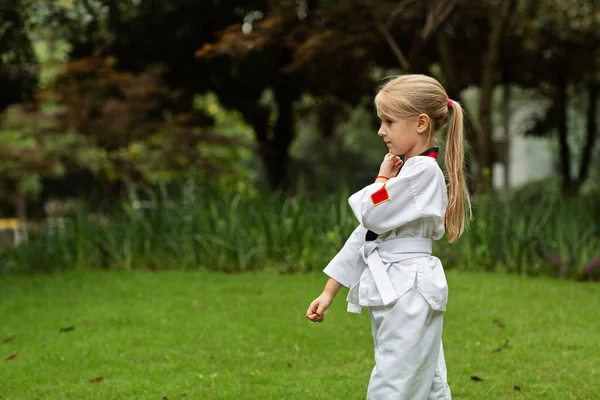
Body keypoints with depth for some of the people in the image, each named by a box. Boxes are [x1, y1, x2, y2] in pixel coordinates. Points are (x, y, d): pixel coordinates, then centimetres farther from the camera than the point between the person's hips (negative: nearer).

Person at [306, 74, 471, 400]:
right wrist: (329, 292, 15)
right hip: (393, 292, 10)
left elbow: (373, 215, -19)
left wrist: (382, 179, 1)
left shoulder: (424, 170, -13)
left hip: (408, 291, -10)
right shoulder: (408, 172, 17)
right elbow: (366, 234, 16)